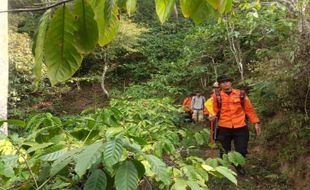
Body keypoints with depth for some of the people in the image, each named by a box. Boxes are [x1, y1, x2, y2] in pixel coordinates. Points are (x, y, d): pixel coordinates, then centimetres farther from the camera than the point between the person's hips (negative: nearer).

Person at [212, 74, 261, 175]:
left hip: (240, 128, 1)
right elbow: (214, 111, 4)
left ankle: (238, 165, 40)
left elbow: (249, 109, 6)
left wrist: (256, 123, 4)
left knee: (242, 151, 8)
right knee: (224, 151, 11)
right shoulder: (217, 96, -2)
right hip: (224, 129, -1)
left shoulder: (240, 94, 1)